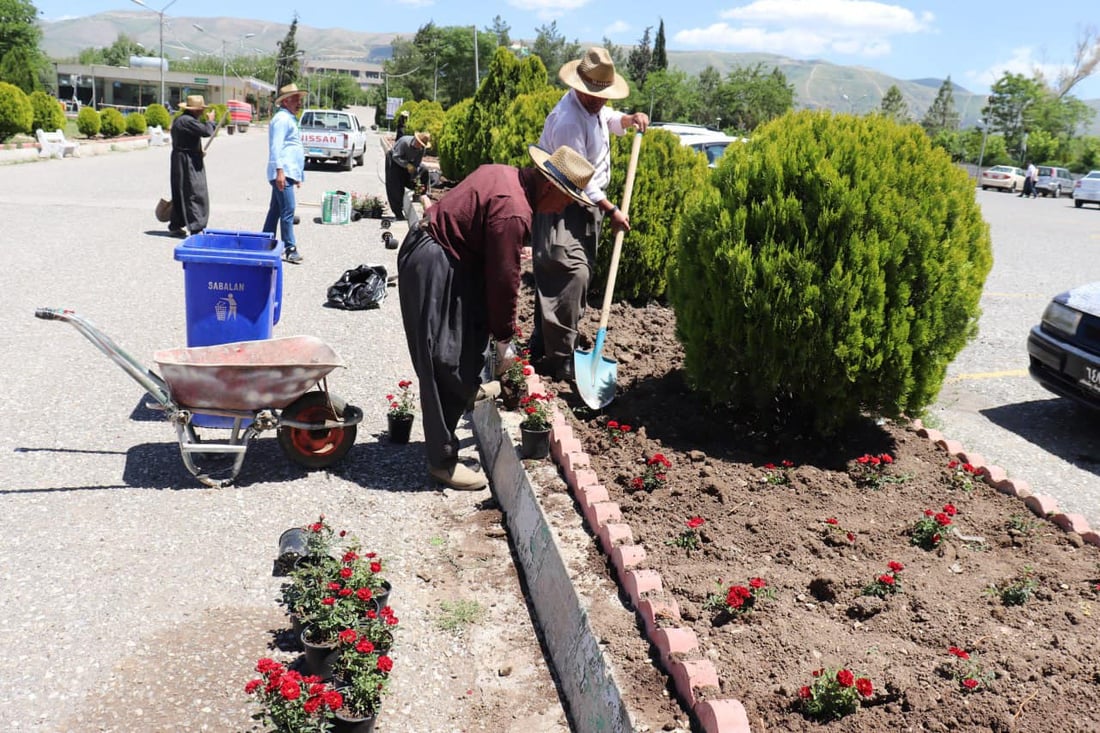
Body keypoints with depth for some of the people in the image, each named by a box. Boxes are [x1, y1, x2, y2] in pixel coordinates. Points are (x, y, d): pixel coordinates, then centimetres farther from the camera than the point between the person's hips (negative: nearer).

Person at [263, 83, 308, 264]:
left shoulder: (290, 119, 24)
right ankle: (290, 249, -11)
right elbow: (276, 146, -17)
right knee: (288, 210, -11)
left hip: (288, 173, 10)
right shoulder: (282, 118, -8)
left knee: (275, 210, 12)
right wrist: (280, 170, -26)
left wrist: (298, 175, 29)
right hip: (283, 173, -10)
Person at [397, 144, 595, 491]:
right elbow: (504, 280, -19)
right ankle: (443, 461, 5)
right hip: (434, 268, -10)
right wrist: (504, 338, -7)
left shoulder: (504, 175, 7)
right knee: (447, 366, -4)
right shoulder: (514, 211, -24)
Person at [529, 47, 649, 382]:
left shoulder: (594, 106, 7)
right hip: (562, 206, -10)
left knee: (557, 277, 12)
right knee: (571, 274, -16)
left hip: (585, 202, 10)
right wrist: (612, 210, -19)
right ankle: (560, 360, -12)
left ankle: (543, 347, 22)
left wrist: (629, 120, 7)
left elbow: (608, 118, 30)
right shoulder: (568, 121, -23)